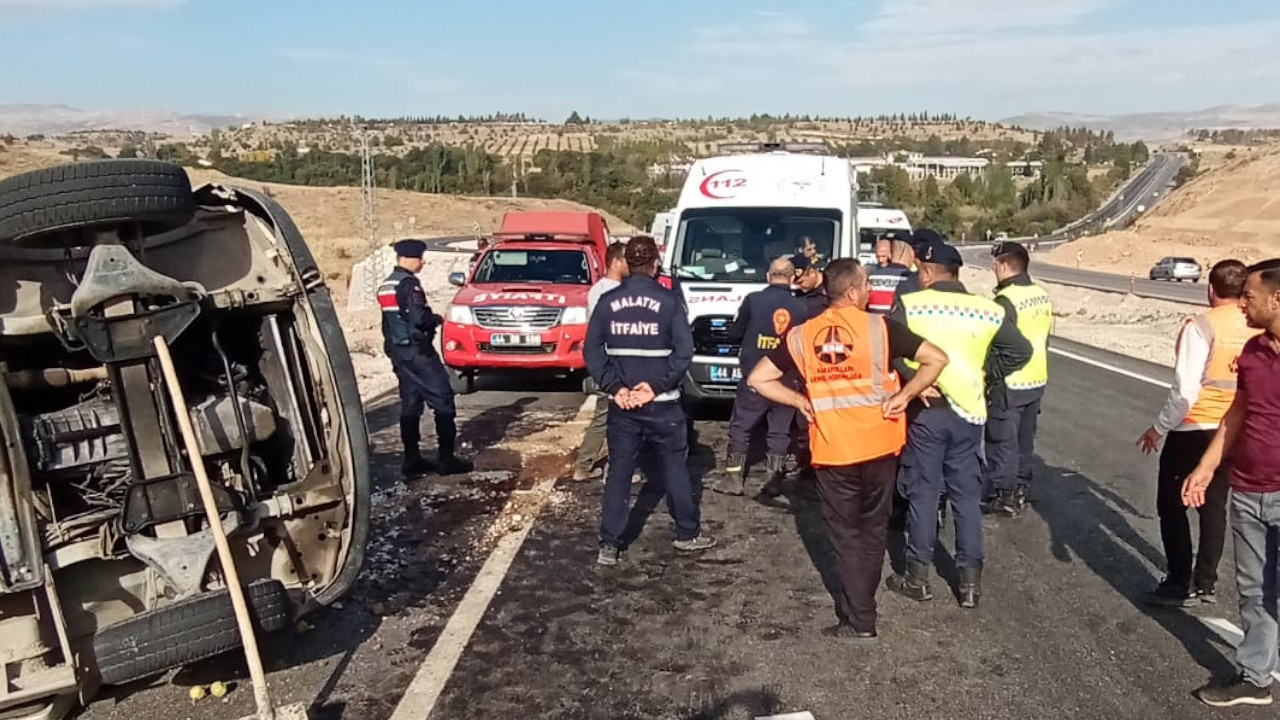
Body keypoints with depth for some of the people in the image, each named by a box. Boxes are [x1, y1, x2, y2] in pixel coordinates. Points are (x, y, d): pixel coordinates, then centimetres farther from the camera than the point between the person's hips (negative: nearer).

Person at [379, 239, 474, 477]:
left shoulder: (386, 285, 15)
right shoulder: (408, 283, -15)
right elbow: (419, 317, -24)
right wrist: (437, 319, -5)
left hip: (397, 350, 9)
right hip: (416, 350, -9)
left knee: (410, 404, 11)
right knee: (442, 400, -4)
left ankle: (412, 460, 13)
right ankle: (447, 457, -4)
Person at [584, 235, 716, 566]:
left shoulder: (608, 301, 0)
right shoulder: (668, 301, -7)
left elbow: (592, 351, -3)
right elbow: (684, 351, -13)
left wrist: (614, 387, -7)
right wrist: (657, 386, -12)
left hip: (622, 403, 2)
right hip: (662, 403, -2)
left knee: (618, 473, 7)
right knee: (674, 469, 12)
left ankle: (609, 546, 8)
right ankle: (688, 534, 25)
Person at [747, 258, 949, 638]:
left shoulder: (802, 335, -2)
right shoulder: (879, 327, -8)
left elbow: (757, 379, 0)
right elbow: (936, 358, -11)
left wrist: (801, 401, 4)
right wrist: (903, 396, -3)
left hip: (831, 450, 0)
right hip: (877, 444, 0)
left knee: (845, 534, 12)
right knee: (872, 529, 18)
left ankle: (859, 619, 13)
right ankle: (859, 606, 29)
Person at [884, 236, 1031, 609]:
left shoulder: (909, 304, -8)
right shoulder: (987, 310, 3)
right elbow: (1020, 351, 6)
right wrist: (985, 373, 10)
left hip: (925, 410, -2)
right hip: (969, 411, 3)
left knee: (923, 493, 7)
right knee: (967, 496, 11)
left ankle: (918, 576, 15)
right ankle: (970, 580, 16)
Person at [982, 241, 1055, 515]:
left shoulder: (1006, 300, -20)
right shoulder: (1043, 296, 6)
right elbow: (1044, 337, 14)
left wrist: (988, 377, -10)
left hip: (1008, 383, -8)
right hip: (1037, 380, 8)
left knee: (1002, 442, 2)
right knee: (1025, 439, 17)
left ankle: (1004, 496, 8)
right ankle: (1019, 490, 27)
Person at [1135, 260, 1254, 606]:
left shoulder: (1202, 326, -18)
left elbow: (1185, 389, -20)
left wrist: (1159, 428, -9)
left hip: (1194, 431, -6)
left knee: (1171, 505, 7)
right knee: (1214, 506, 16)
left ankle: (1180, 585, 11)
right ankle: (1205, 582, 24)